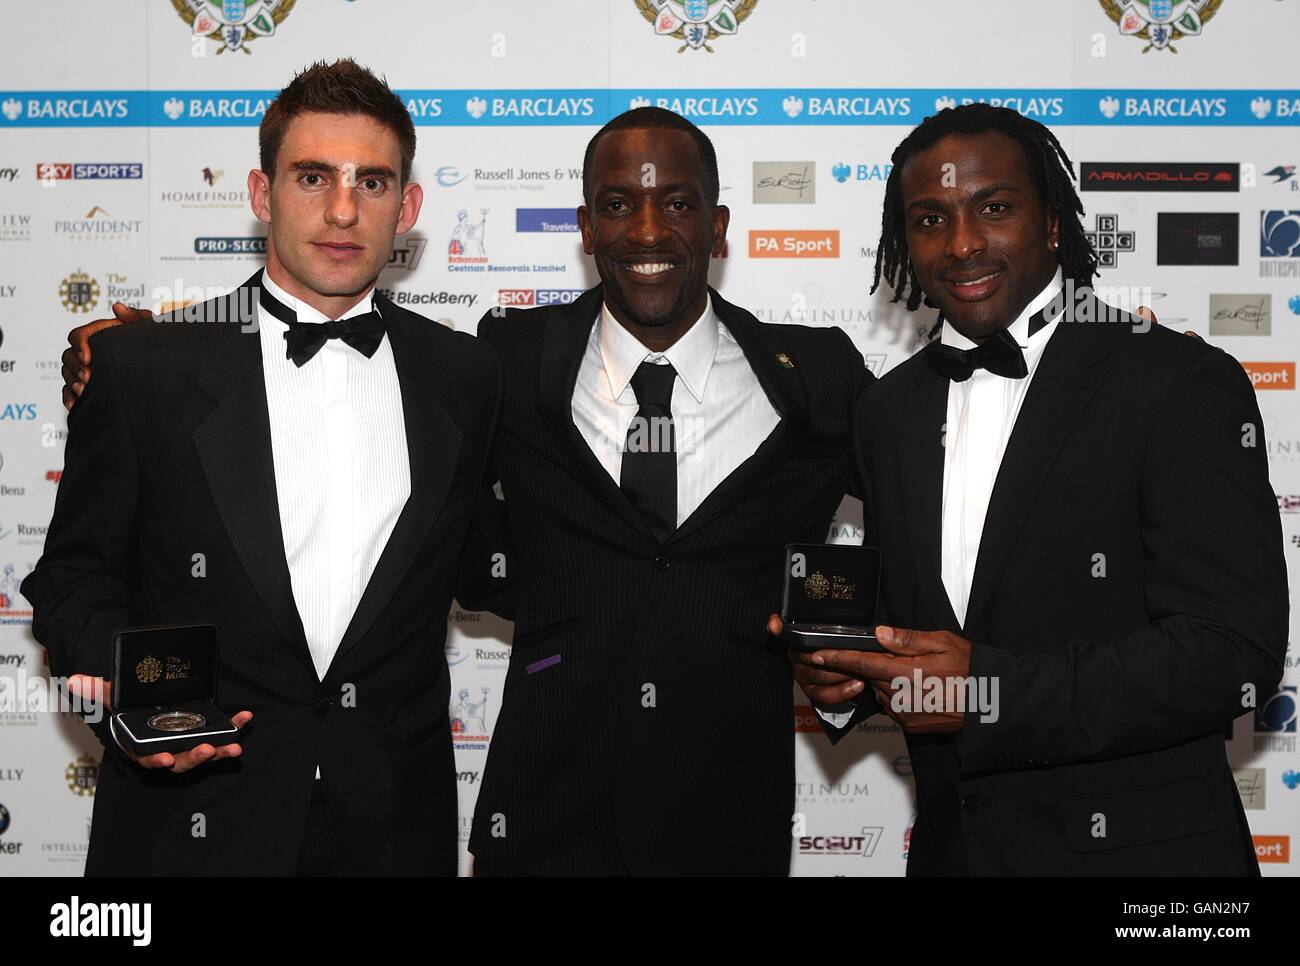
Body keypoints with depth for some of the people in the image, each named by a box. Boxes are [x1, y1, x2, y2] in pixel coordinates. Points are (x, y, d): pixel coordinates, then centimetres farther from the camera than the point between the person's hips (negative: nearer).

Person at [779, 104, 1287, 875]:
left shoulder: (1184, 385, -13)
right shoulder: (887, 413, 6)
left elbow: (1236, 652, -19)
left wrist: (988, 693, -25)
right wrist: (843, 668, -9)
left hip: (1137, 847, -5)